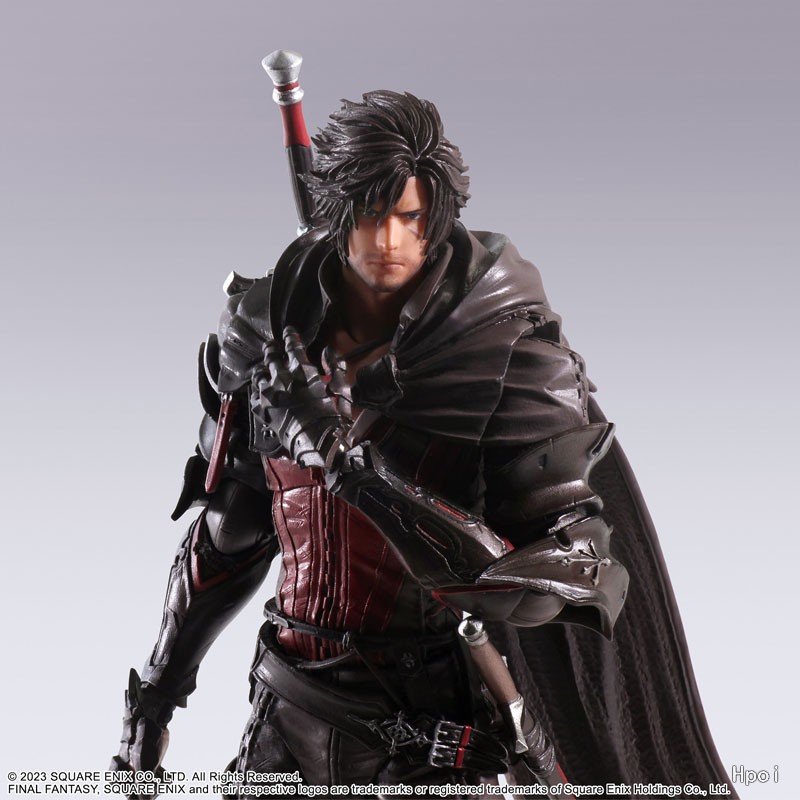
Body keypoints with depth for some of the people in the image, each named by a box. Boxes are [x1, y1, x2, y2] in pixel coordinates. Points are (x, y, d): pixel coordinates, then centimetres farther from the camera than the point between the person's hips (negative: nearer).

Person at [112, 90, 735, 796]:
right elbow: (227, 530, 12)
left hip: (440, 710, -3)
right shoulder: (270, 327, 1)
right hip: (296, 707, 4)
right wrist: (155, 691, 16)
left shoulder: (506, 344, -11)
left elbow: (569, 556, -18)